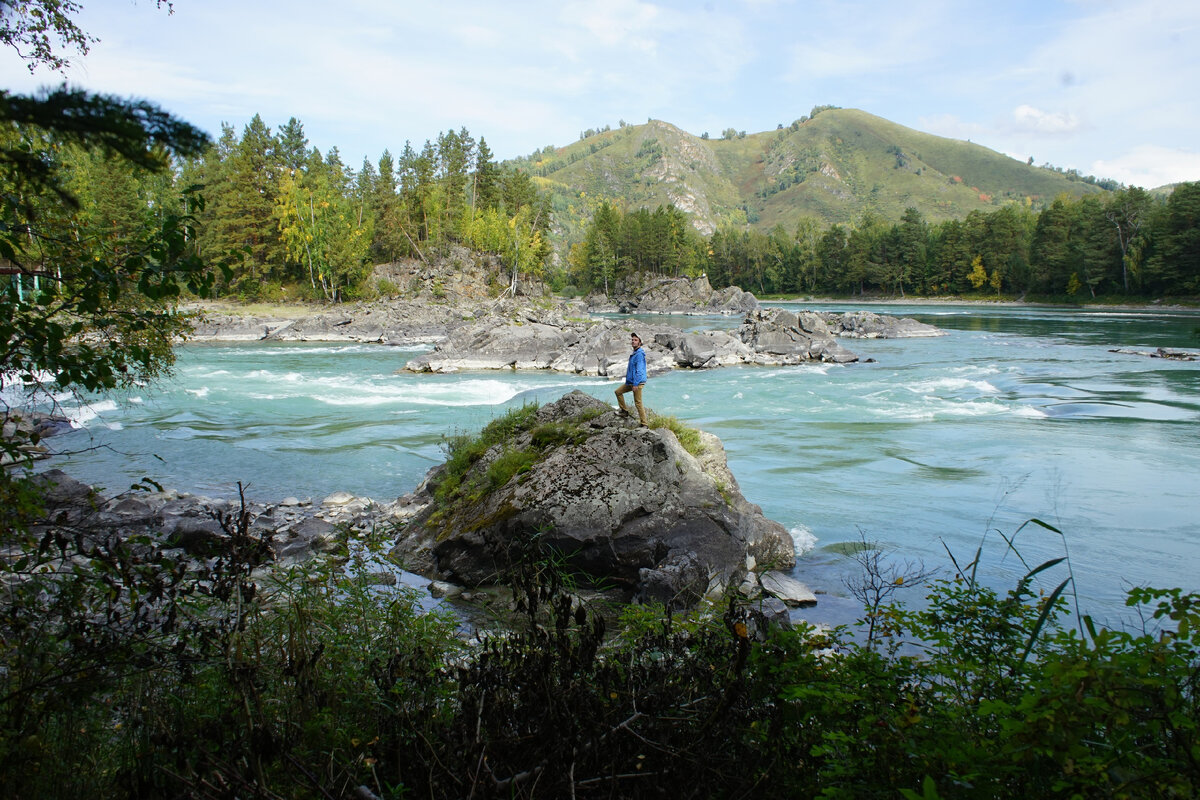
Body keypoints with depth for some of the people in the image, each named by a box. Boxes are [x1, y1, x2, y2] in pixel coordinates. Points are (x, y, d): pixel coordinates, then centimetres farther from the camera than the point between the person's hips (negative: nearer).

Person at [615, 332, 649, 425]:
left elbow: (639, 370, -23)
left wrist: (635, 384, -25)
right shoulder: (634, 353, 14)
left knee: (638, 403, -7)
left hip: (637, 382, -10)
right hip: (630, 382, 10)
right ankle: (624, 411, 25)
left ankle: (644, 424, -3)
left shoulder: (639, 354, -17)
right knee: (618, 391, 18)